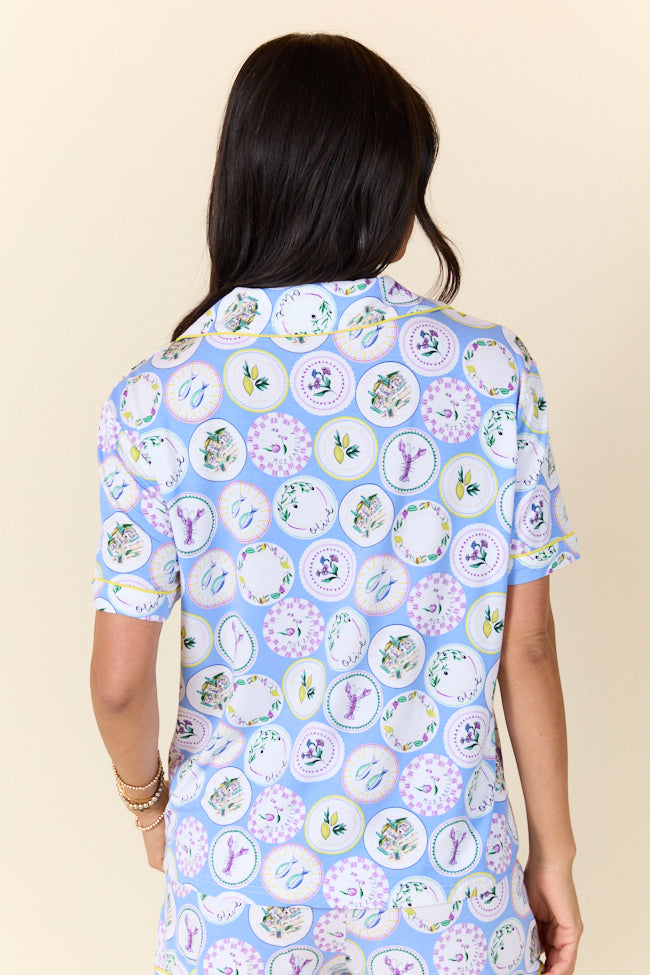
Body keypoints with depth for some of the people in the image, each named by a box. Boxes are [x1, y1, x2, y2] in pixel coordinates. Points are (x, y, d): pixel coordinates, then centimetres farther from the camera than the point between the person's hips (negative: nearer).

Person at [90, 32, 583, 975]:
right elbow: (526, 644, -9)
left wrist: (147, 800, 9)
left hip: (241, 861, 0)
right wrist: (554, 849, 4)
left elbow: (121, 679, -11)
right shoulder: (492, 370, -13)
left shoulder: (157, 399, -15)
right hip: (444, 858, 1)